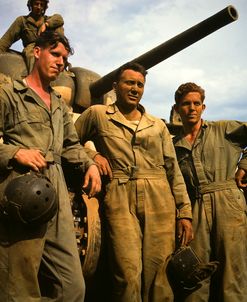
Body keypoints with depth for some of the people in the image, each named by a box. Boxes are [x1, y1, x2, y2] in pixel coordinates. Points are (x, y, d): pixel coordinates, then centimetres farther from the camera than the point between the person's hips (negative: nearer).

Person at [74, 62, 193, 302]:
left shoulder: (158, 125, 18)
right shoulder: (96, 114, 11)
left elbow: (174, 170, 14)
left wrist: (185, 212, 8)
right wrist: (92, 155, 0)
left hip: (159, 201, 3)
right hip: (119, 199, -2)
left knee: (159, 275, 0)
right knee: (128, 274, -11)